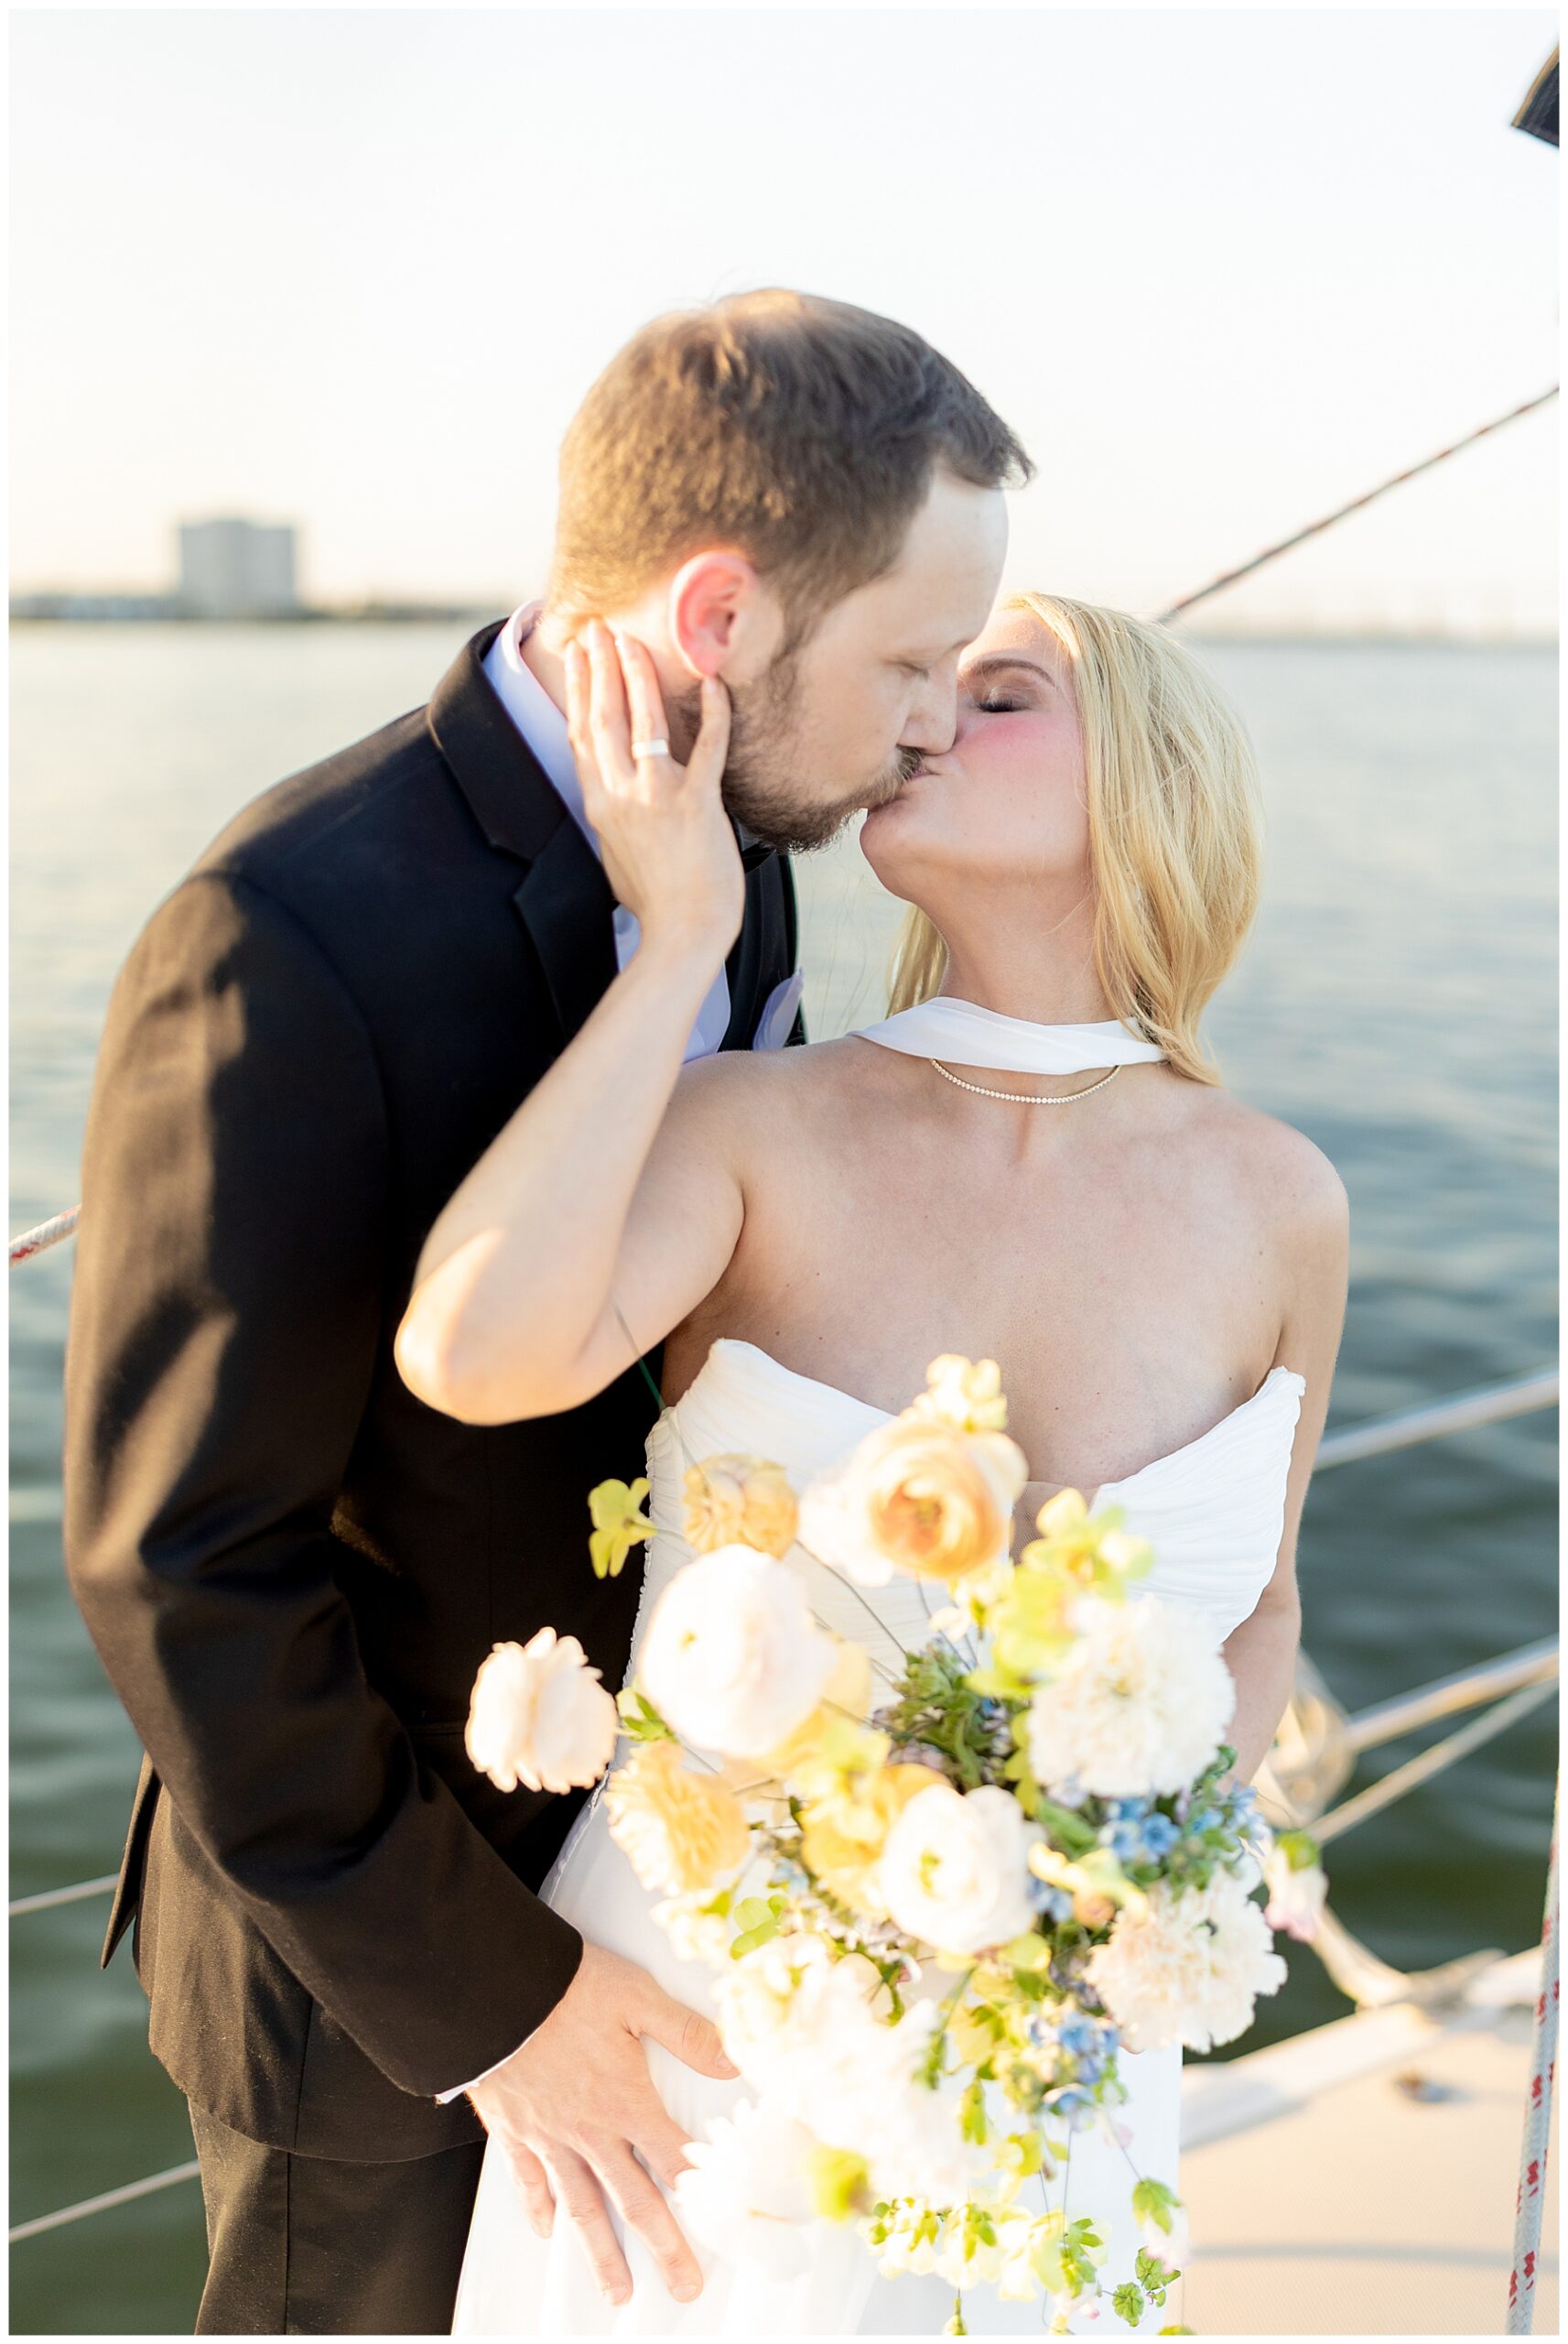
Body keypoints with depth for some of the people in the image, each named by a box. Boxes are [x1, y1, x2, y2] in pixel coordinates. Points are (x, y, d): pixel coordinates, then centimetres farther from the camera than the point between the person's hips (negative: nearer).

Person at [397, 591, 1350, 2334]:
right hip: (694, 2041, -2)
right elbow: (476, 1356, -37)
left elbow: (1252, 1610, 6)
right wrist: (683, 938, -29)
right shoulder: (749, 1128, -16)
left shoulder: (1275, 1205, -9)